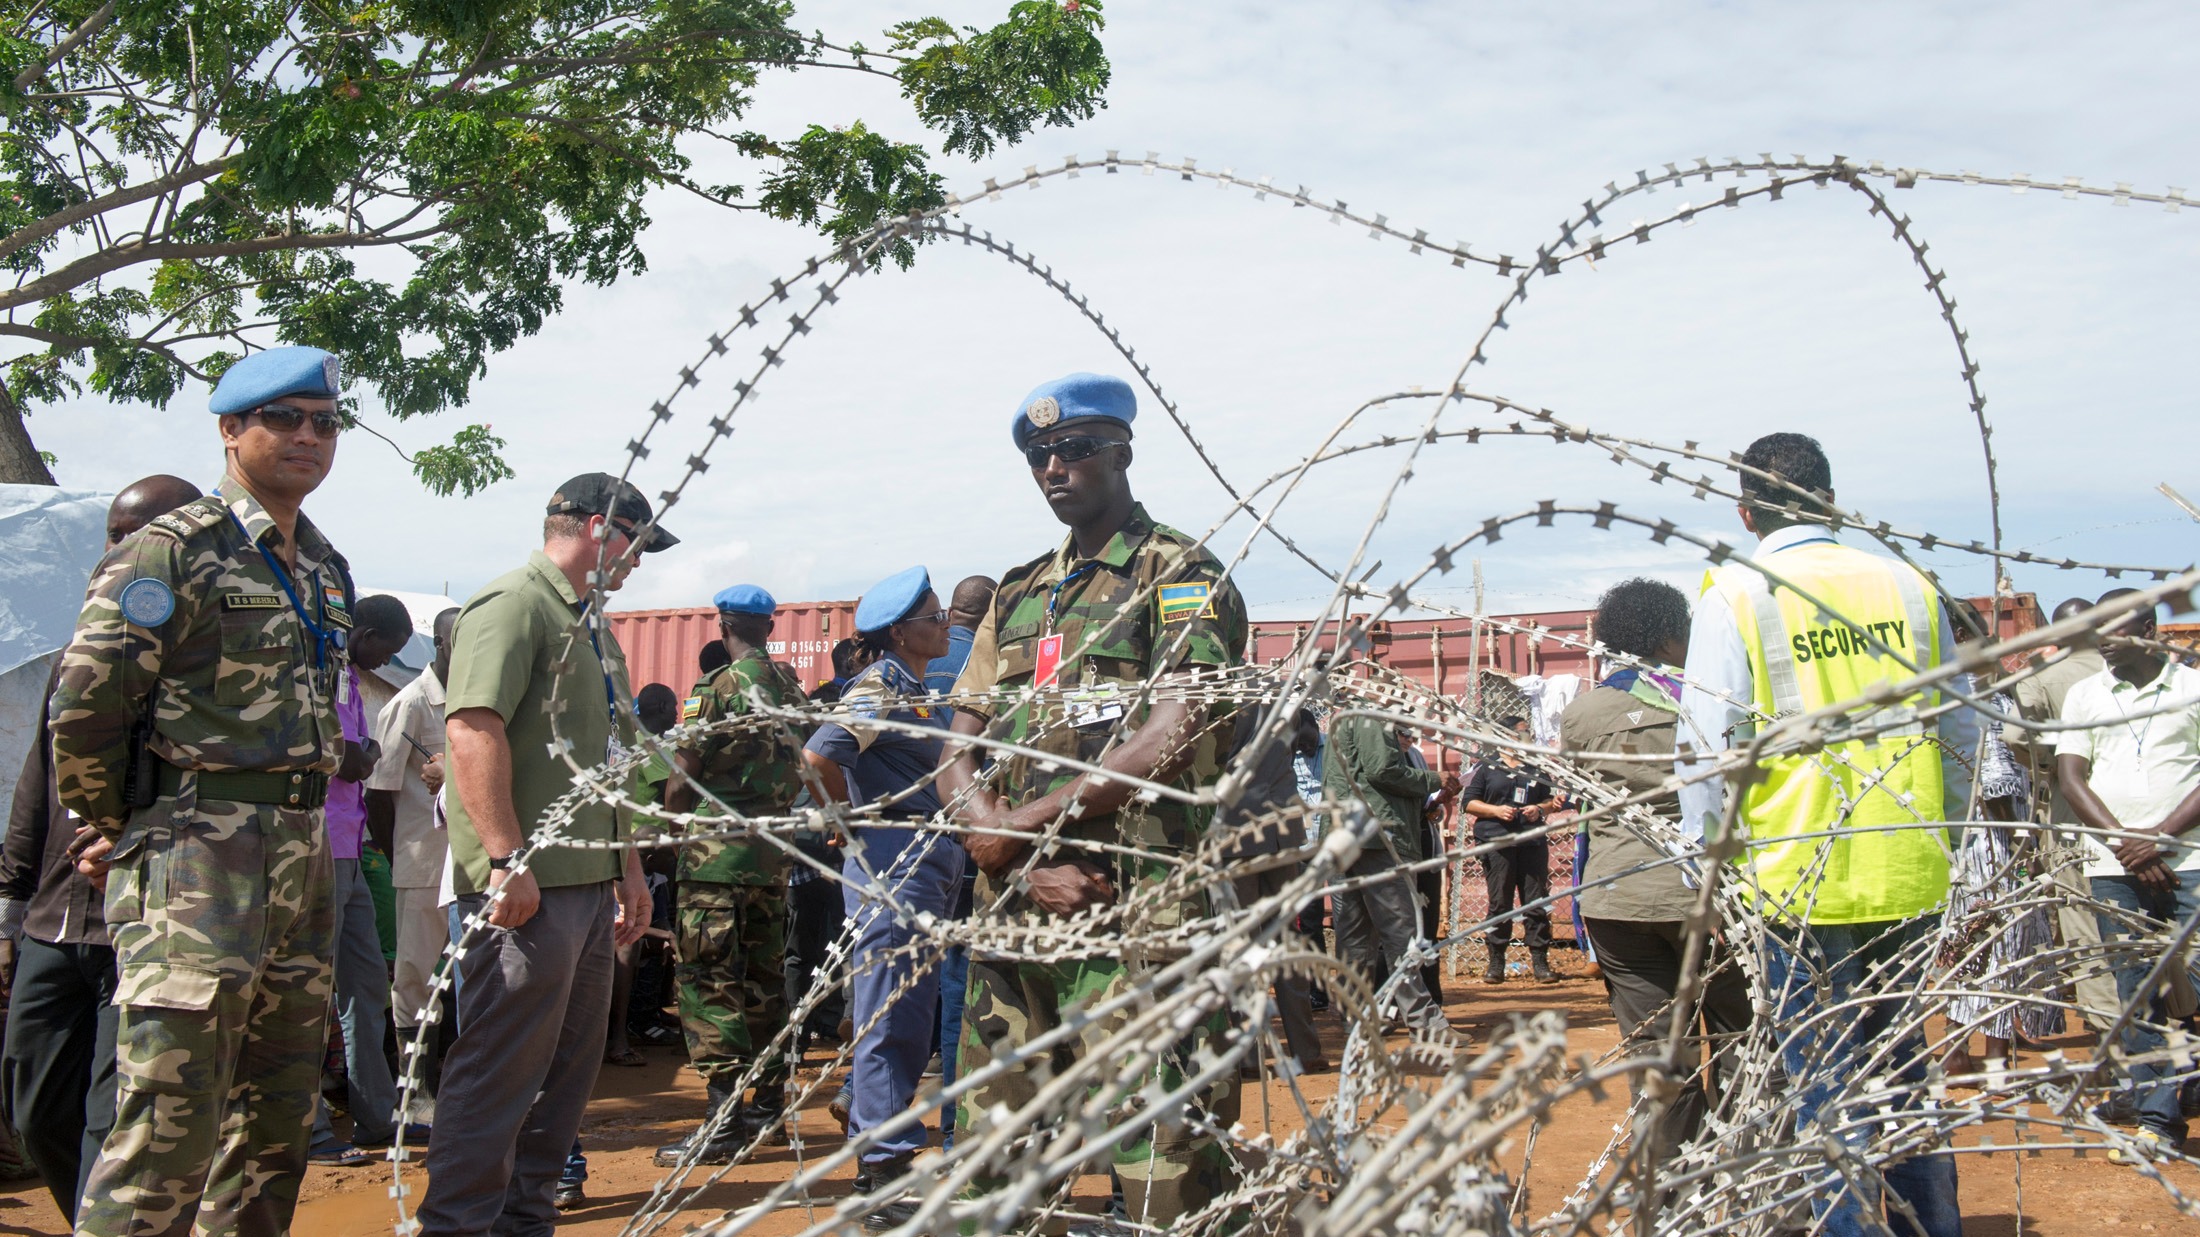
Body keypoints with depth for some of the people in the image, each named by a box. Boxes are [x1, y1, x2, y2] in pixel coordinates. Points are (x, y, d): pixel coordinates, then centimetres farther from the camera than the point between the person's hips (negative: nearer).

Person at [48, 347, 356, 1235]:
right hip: (196, 860, -8)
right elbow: (84, 704, -11)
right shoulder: (174, 549, -6)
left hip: (303, 854, 8)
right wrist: (112, 828, 0)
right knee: (170, 1125, -11)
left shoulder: (327, 569, 18)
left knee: (279, 1125, 12)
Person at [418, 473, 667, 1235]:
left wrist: (627, 867, 23)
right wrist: (508, 859, -24)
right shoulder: (512, 606, -9)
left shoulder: (591, 627, 22)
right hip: (529, 883, -10)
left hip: (589, 881, 10)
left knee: (571, 1061, 14)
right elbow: (473, 730, -20)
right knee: (502, 1068, -7)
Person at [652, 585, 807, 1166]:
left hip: (717, 853, -7)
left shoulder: (717, 688, -11)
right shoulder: (792, 688, 8)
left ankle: (725, 1122, -5)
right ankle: (768, 1109, 20)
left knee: (710, 985, -3)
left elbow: (682, 780, -10)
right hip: (775, 850, 7)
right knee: (764, 980, 14)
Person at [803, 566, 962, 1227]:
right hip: (892, 862, -10)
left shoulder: (916, 692, 17)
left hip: (925, 864, 10)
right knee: (891, 1022, -8)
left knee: (909, 1021, 14)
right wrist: (857, 819, -12)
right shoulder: (880, 687, -12)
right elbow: (819, 756, -26)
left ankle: (878, 1165, 23)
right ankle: (884, 1187, -4)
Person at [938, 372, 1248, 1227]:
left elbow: (1170, 742, -14)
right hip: (1011, 910, 7)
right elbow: (956, 761, 13)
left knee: (1164, 1170, -8)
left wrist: (1018, 826, -10)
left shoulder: (1180, 576, 1)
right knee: (994, 1161, 11)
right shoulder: (1017, 597, 20)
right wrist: (1022, 860, -6)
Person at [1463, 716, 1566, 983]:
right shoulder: (1486, 768, 8)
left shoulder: (1536, 770, 18)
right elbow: (1470, 803, 4)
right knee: (1499, 904, -4)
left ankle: (1539, 961, 3)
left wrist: (1540, 809, -1)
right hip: (1496, 843, -3)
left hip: (1533, 843, 3)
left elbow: (1551, 801, 20)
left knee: (1537, 903, -1)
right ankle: (1496, 962, 2)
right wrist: (1496, 810, -11)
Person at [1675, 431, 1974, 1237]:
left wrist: (1708, 845, 2)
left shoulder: (1737, 597, -8)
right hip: (1910, 876, 5)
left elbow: (1710, 743, -11)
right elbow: (1961, 732, 11)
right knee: (1903, 1064, 18)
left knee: (1826, 1084, 4)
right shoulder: (1905, 585, 5)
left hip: (1804, 880, -5)